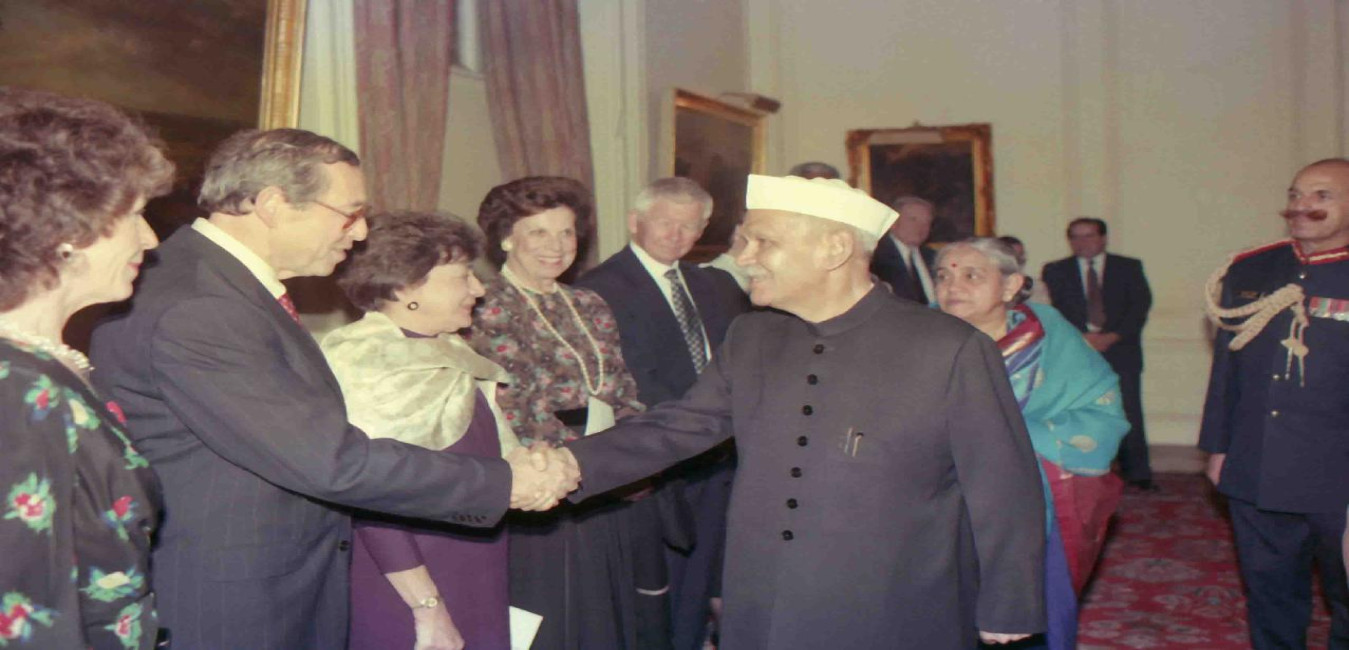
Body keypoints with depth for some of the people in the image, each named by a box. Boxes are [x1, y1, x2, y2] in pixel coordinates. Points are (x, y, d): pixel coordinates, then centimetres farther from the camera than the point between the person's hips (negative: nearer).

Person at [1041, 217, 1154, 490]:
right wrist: (1080, 337, -12)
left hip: (1120, 350, 0)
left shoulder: (1129, 267, 14)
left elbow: (1140, 305, 3)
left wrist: (1112, 337, -10)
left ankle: (1137, 474, 4)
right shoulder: (1055, 271, 13)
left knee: (1129, 413, -4)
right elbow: (1053, 310, 3)